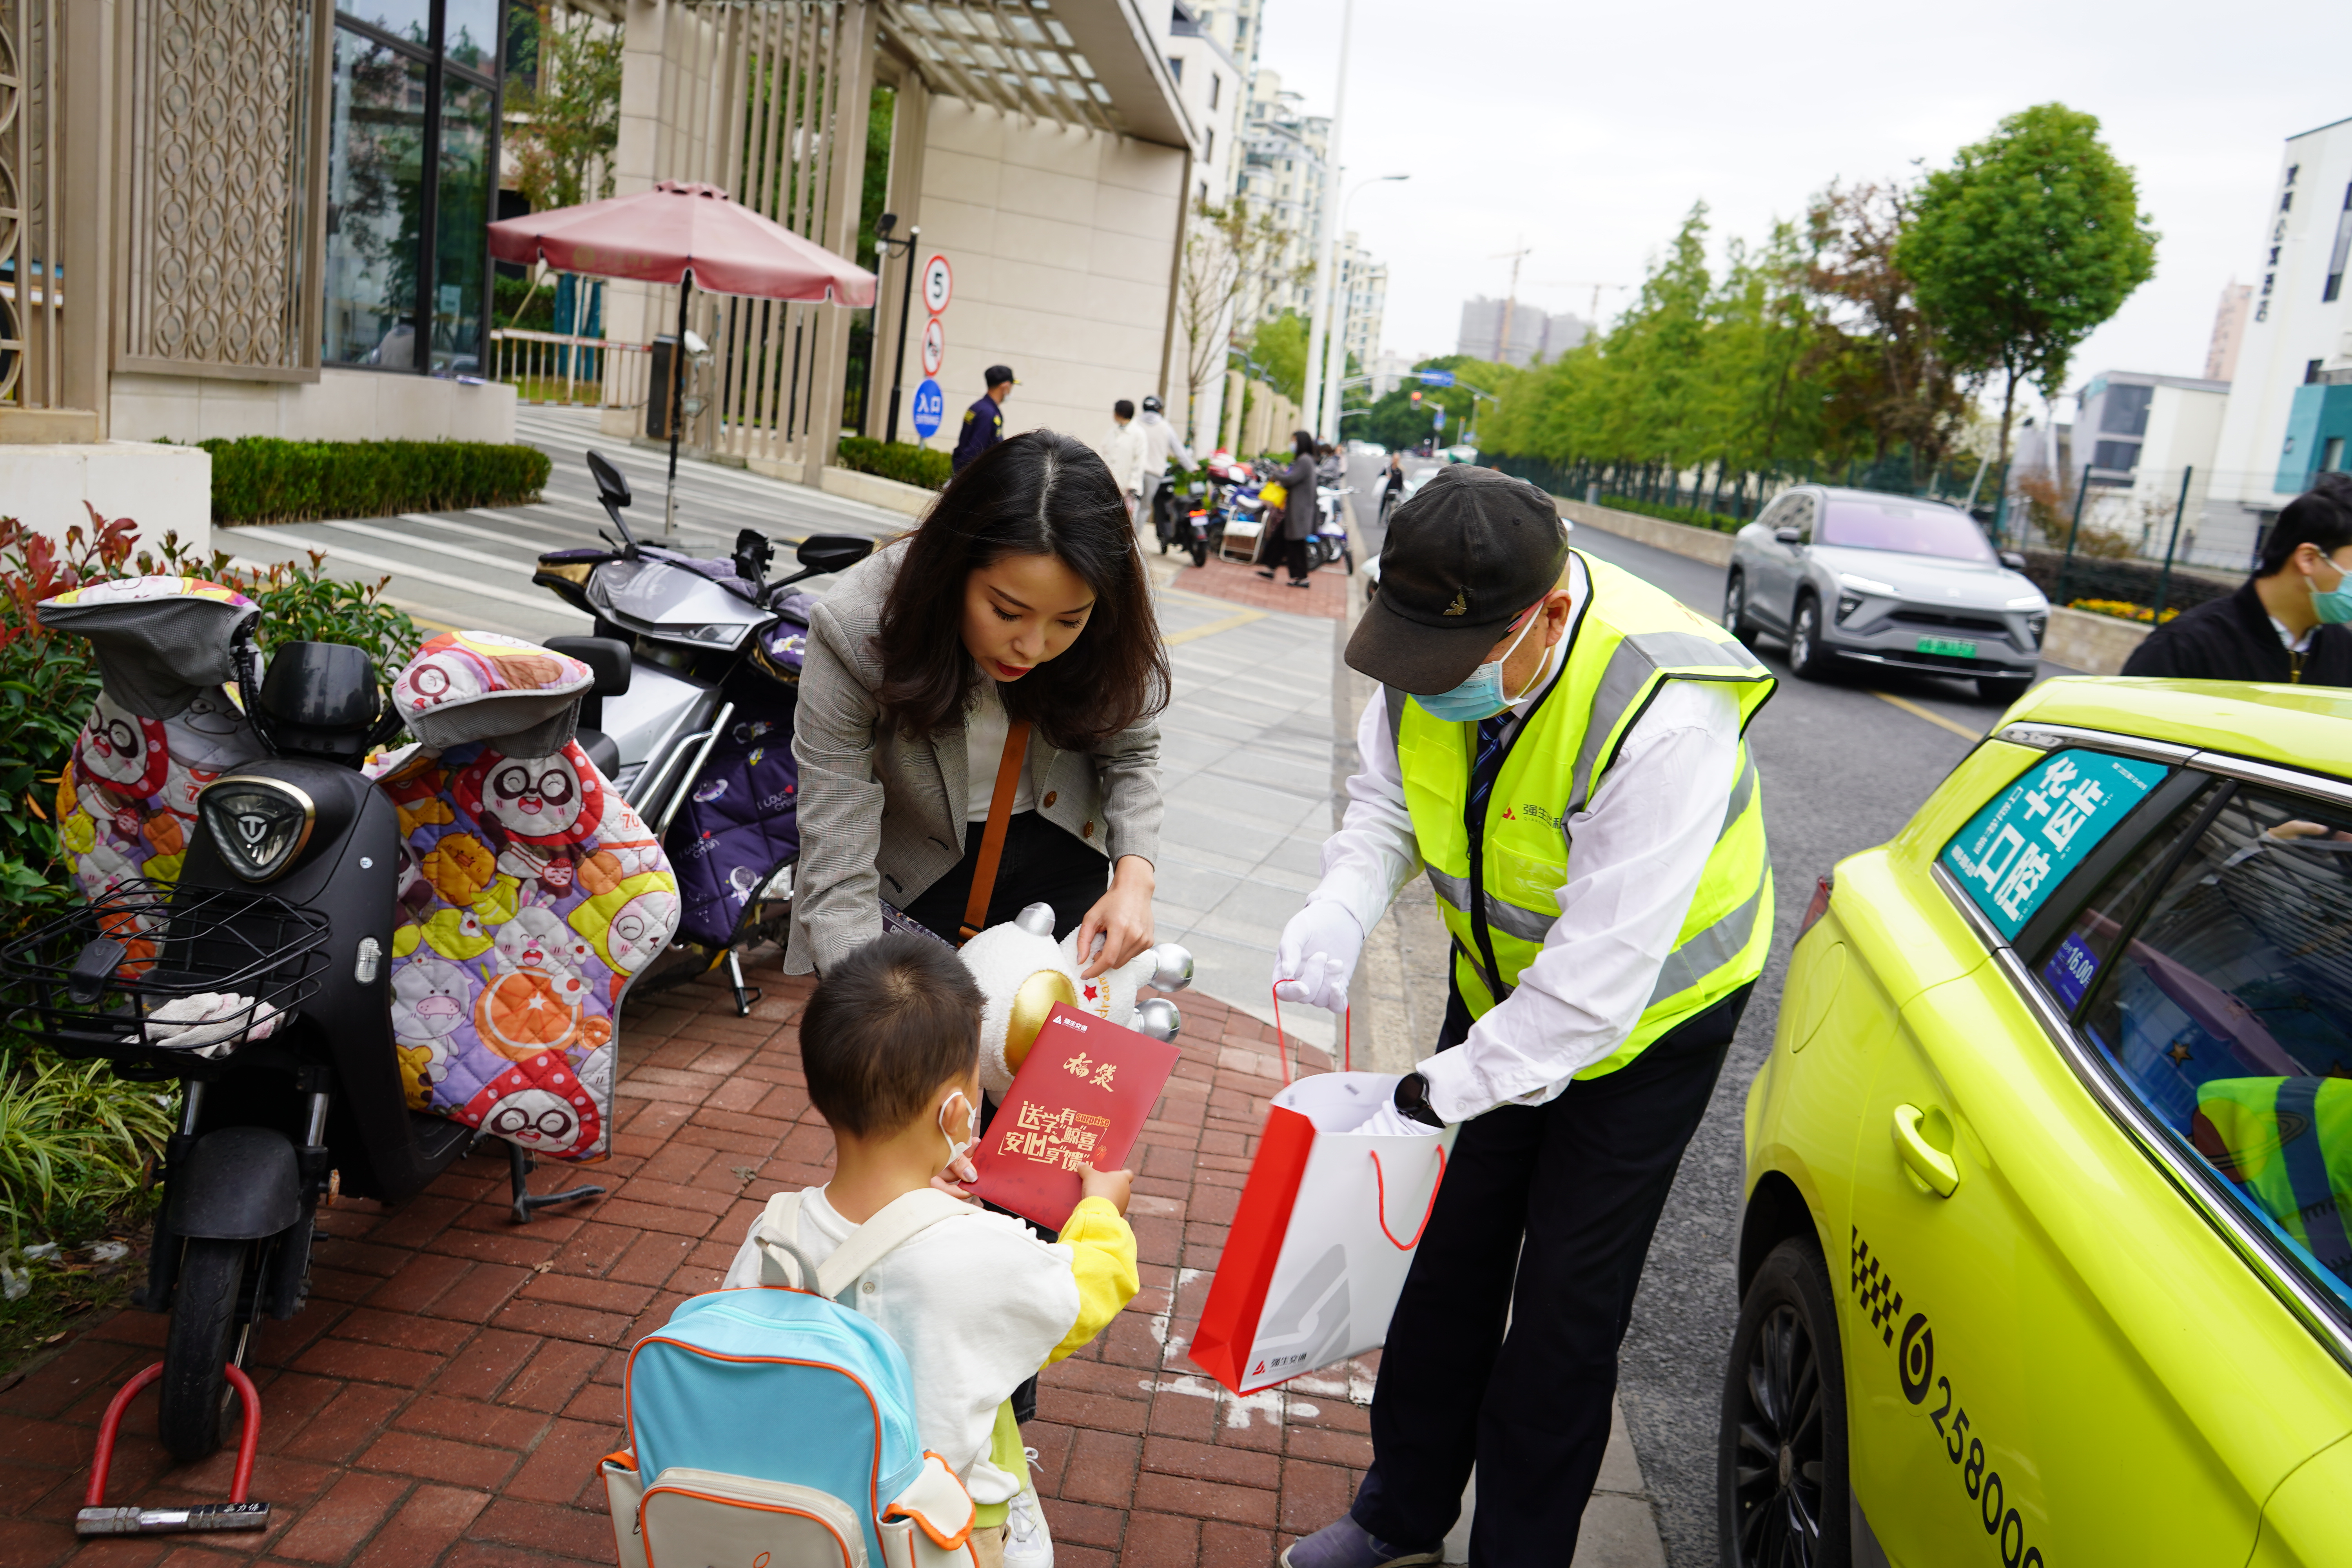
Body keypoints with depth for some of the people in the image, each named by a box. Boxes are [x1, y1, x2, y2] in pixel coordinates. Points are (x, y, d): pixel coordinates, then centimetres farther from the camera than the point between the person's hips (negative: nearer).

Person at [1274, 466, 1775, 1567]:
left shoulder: (1663, 713, -39)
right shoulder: (1435, 646, -21)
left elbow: (1601, 972, -37)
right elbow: (1385, 802, -7)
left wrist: (1447, 1091, -37)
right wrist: (1332, 922, -27)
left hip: (1649, 1010, -5)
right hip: (1500, 980, 6)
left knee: (1568, 1301, 3)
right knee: (1452, 1245, 15)